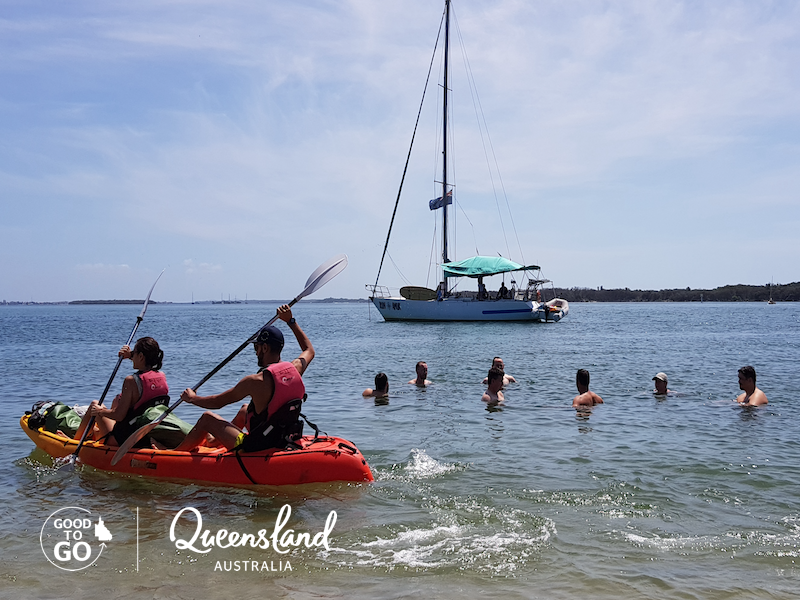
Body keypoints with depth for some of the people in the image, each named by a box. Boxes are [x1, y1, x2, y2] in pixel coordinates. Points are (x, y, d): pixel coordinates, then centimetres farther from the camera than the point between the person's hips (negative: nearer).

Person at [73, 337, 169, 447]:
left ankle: (76, 440, 40)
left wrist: (100, 410, -5)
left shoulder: (131, 381, -25)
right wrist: (131, 356, 19)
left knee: (94, 405, 17)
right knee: (117, 400, 30)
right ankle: (95, 432, 52)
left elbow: (119, 416, -22)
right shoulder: (162, 377, -6)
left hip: (123, 440, -6)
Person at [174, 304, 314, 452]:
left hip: (257, 448, -7)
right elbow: (309, 350, 17)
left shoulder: (256, 381, -24)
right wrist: (291, 321, 20)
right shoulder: (295, 368, -8)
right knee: (244, 410, 33)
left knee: (207, 418, 10)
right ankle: (216, 440, 57)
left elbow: (217, 402, -12)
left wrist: (192, 398, 7)